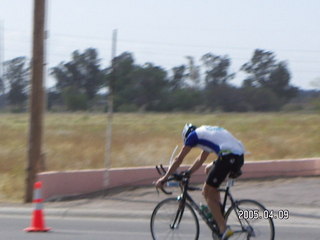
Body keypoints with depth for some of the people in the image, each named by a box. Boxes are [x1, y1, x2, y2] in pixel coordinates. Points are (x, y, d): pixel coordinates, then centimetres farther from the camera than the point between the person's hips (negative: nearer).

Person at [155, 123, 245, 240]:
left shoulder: (193, 135, 10)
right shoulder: (207, 132, 33)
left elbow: (179, 159, 15)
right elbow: (201, 159, 42)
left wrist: (164, 178, 22)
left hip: (228, 156, -8)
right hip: (240, 157, 8)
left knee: (208, 192, 4)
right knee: (209, 170, 30)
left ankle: (223, 229, -5)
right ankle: (218, 211, 24)